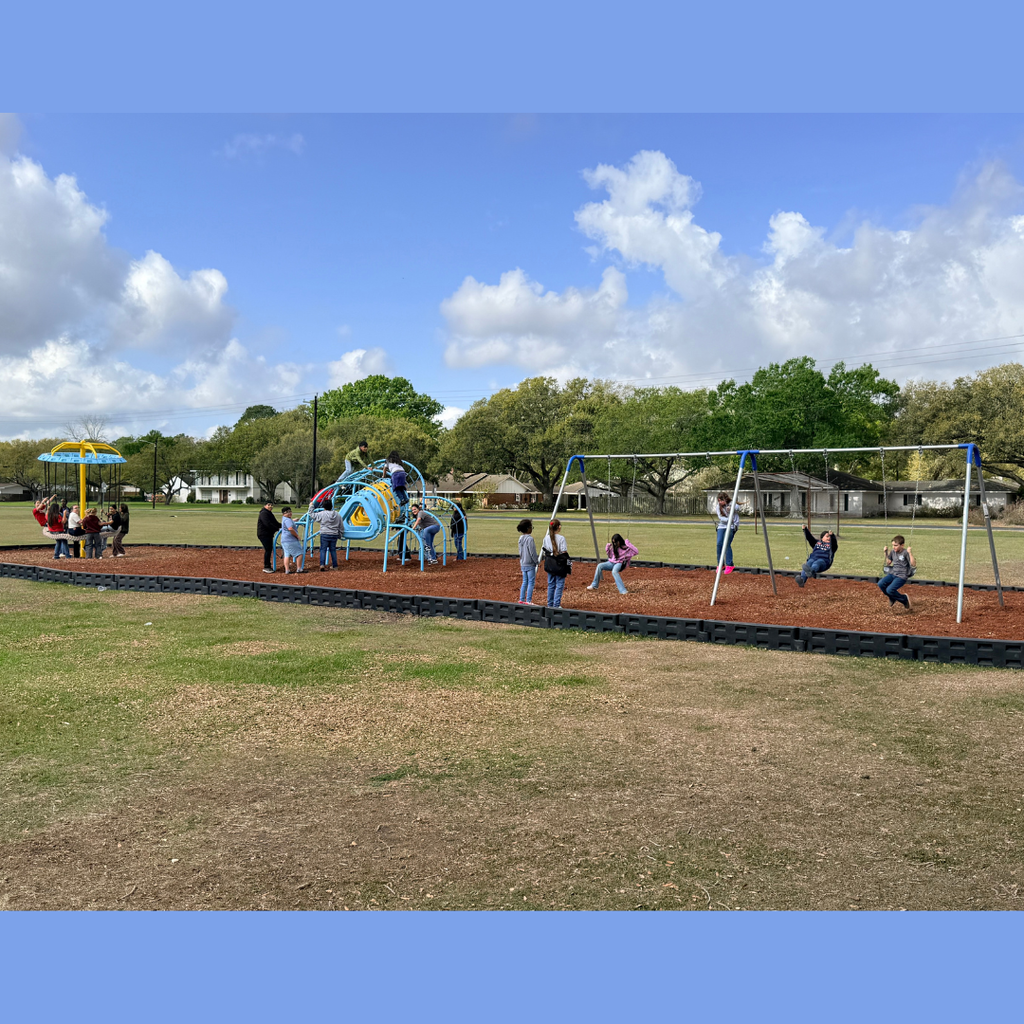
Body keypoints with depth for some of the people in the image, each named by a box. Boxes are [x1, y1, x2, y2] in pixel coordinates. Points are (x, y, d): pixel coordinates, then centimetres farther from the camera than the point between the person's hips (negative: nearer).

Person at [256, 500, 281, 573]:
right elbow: (268, 524, -25)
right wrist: (277, 529, -24)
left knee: (269, 550, 12)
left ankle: (269, 566, 20)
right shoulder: (263, 513, -14)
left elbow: (275, 523, 19)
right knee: (268, 550, -12)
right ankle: (266, 567, -7)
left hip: (269, 534, 10)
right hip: (263, 534, -10)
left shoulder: (270, 513, 20)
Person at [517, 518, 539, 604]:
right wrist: (537, 561, -5)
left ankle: (521, 599, 16)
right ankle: (528, 600, -4)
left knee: (525, 582, 14)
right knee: (531, 582, -3)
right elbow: (532, 552, -16)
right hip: (530, 564, -8)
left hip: (523, 564, 8)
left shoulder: (521, 538, 9)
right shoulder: (529, 538, -17)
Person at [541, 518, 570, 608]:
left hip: (549, 564, 5)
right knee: (559, 585, 2)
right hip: (559, 565, -5)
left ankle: (550, 604, 20)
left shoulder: (546, 538, 1)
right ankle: (556, 605, 1)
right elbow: (564, 552, -16)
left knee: (551, 584, 14)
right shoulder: (561, 538, -14)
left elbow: (544, 550, 5)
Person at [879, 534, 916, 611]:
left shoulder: (906, 553, -9)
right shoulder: (893, 552, 10)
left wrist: (910, 553, -25)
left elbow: (913, 565, -17)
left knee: (890, 590, -26)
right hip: (892, 573, 6)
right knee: (880, 584, -20)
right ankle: (892, 598, 9)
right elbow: (888, 563, 19)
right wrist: (885, 553, 11)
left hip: (902, 576, -6)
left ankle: (905, 599, 5)